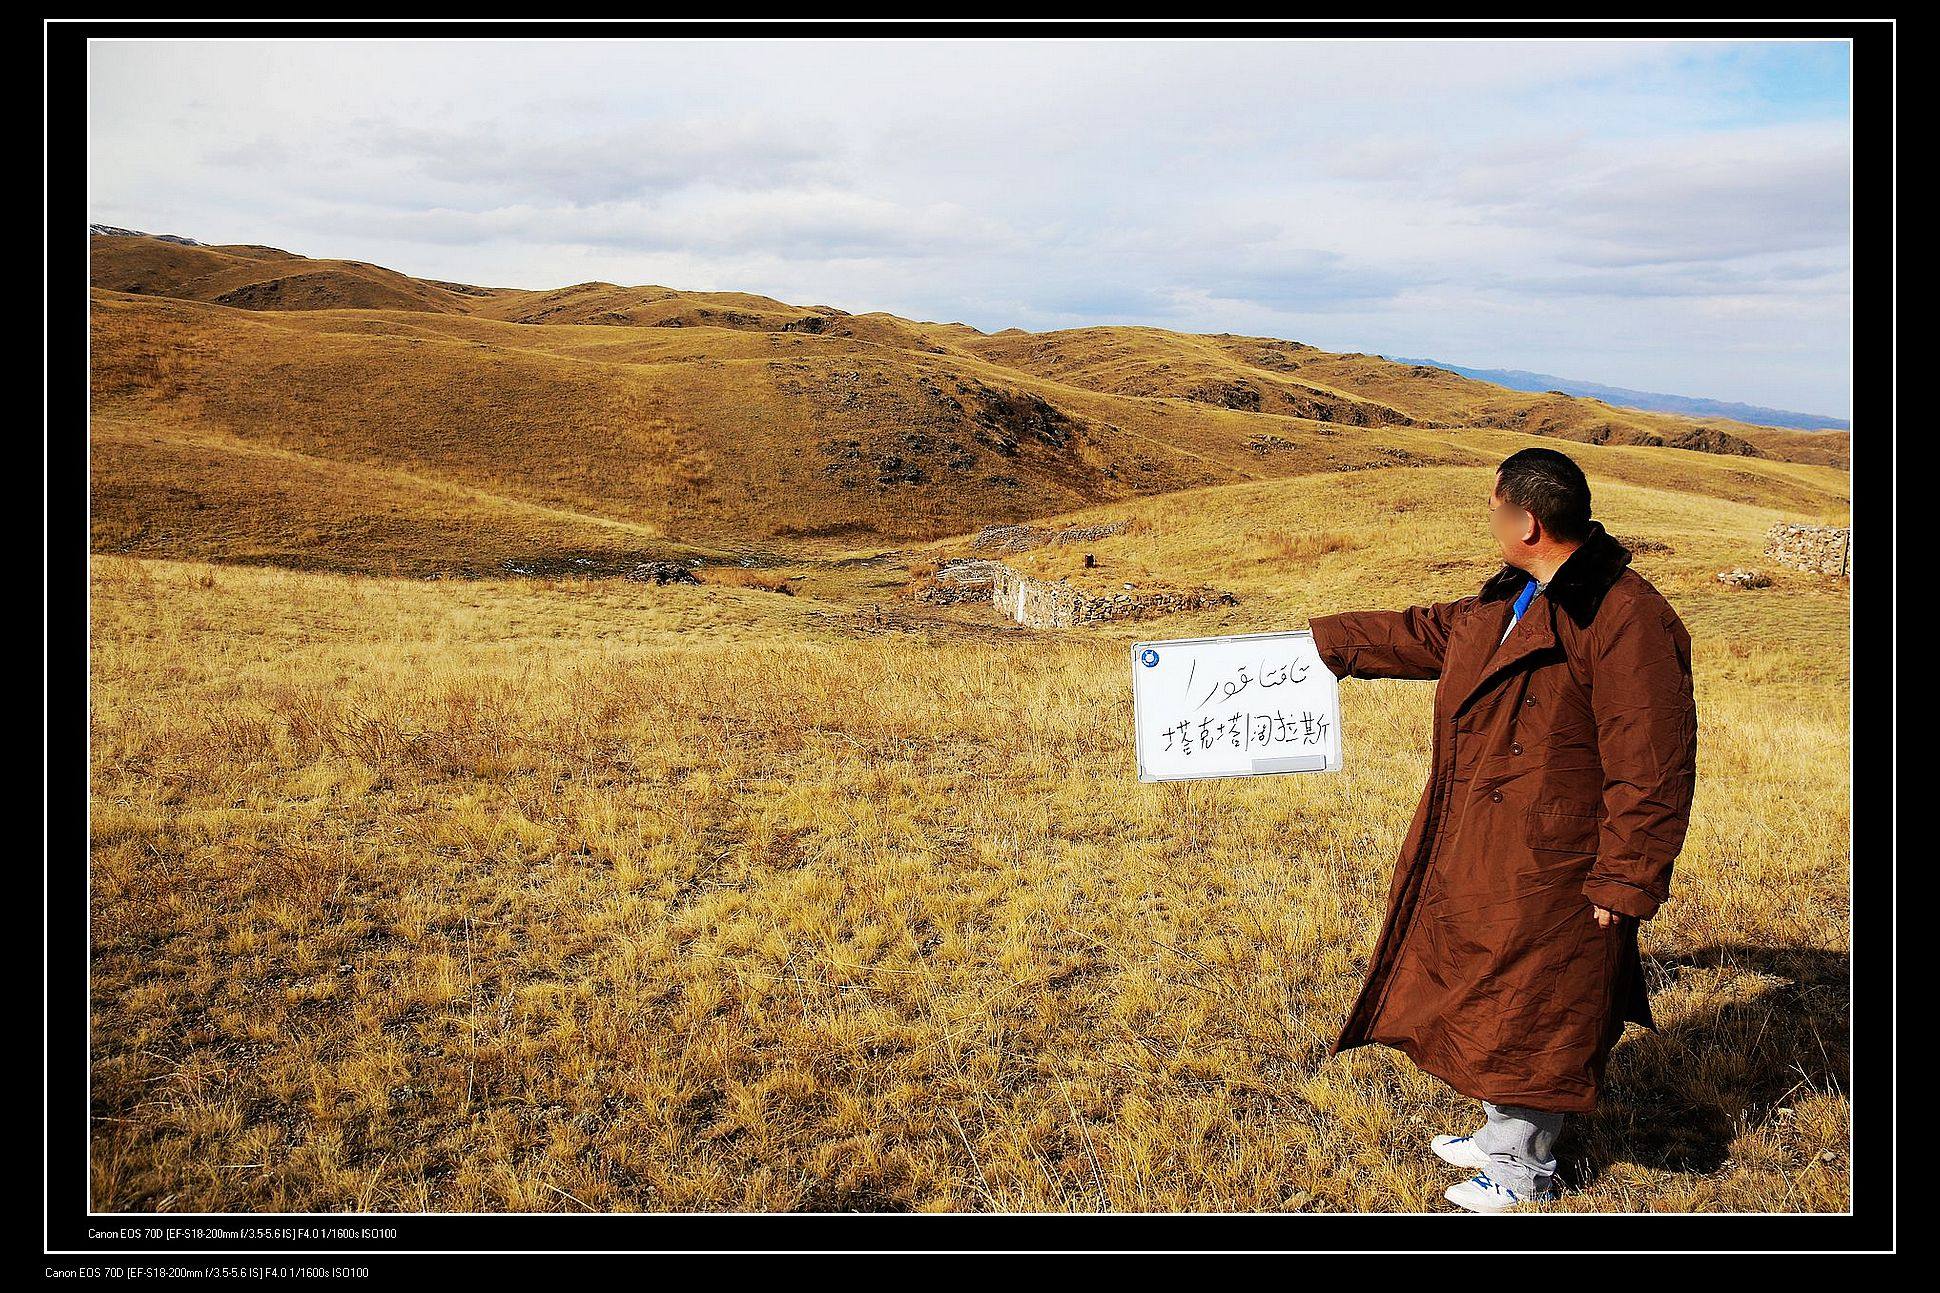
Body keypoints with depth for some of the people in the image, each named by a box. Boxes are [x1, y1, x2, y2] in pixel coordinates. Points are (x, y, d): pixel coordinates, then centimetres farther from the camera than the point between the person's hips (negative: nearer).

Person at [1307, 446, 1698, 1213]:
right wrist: (1320, 640, 31)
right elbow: (1422, 634, 25)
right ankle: (1502, 1133, 41)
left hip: (1552, 871, -9)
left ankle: (1526, 1169, 26)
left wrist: (1623, 883, -19)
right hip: (1480, 855, 9)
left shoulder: (1626, 619, -21)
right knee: (1490, 994, 21)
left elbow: (1650, 770, -21)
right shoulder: (1505, 603, 8)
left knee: (1534, 1011, 6)